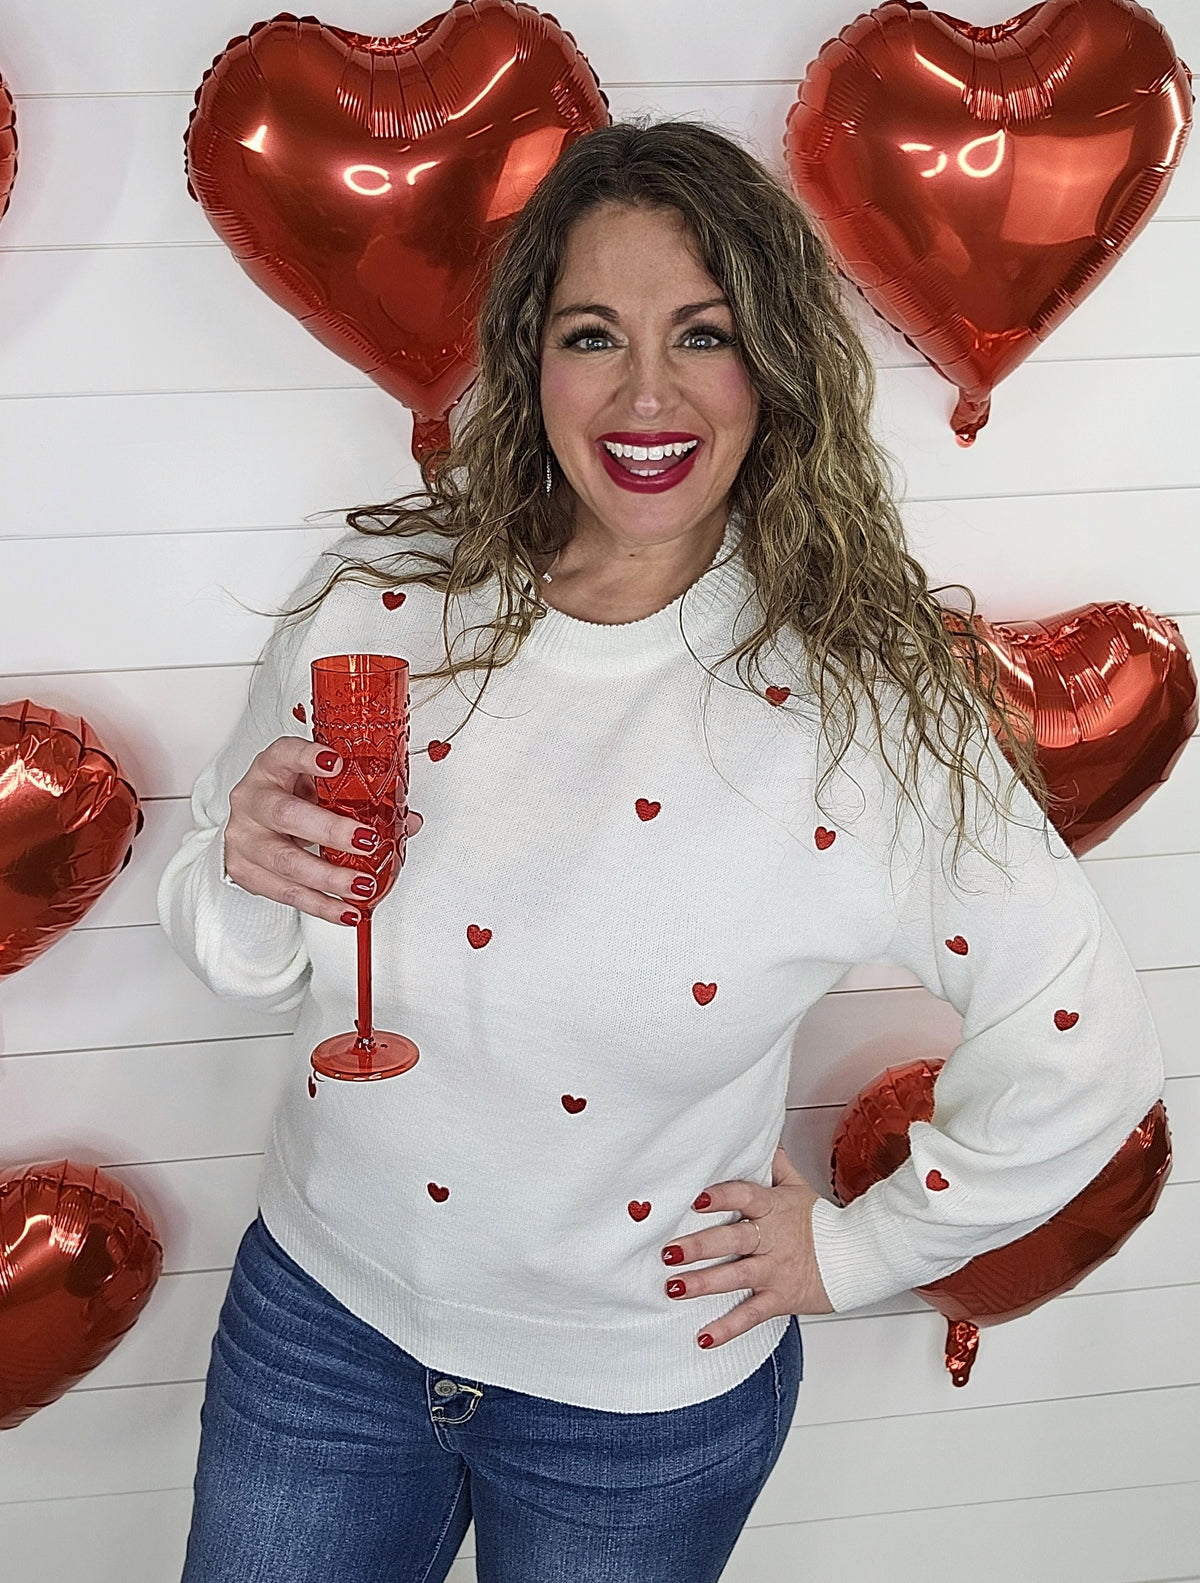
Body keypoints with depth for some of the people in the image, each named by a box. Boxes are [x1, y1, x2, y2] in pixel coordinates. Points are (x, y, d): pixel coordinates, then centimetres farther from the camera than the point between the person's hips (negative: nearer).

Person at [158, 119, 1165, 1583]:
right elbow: (245, 960, 0)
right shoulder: (379, 598, -12)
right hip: (322, 1317, 2)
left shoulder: (867, 703, -20)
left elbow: (1086, 1057, -11)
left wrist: (856, 1248, -4)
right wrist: (249, 878, -22)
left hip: (647, 1406, -2)